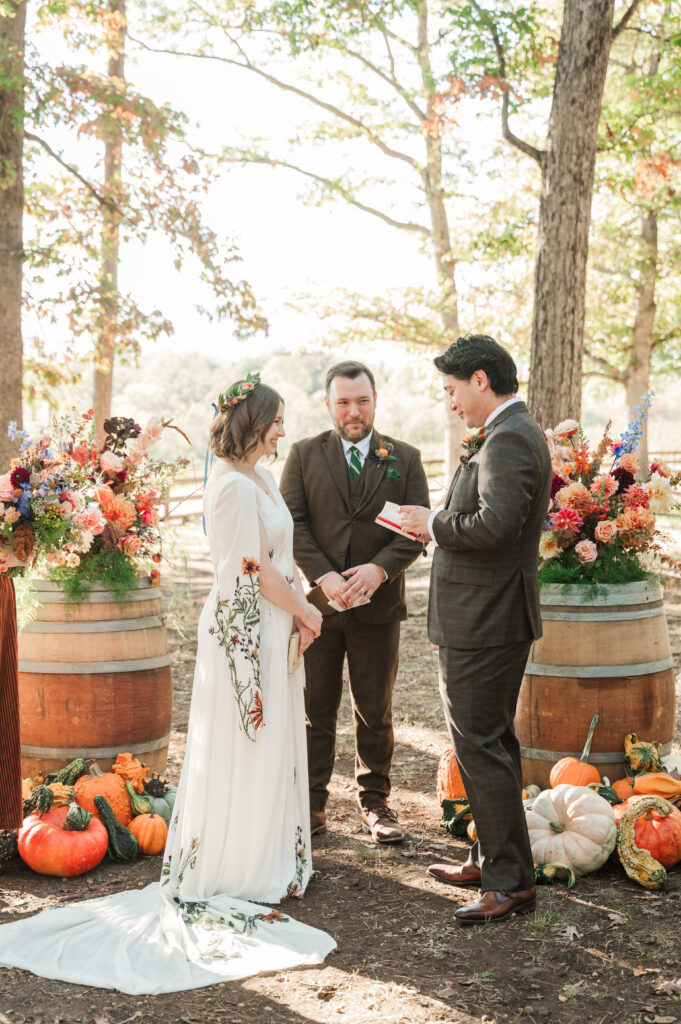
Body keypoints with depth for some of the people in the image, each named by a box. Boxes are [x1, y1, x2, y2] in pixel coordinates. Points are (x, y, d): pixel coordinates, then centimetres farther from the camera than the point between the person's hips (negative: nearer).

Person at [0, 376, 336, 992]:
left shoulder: (259, 479, 13)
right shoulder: (233, 486, -18)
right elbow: (254, 567, -21)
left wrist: (300, 608, 2)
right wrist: (304, 611, -9)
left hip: (270, 626, 10)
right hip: (245, 631, -10)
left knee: (270, 748, 16)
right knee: (243, 751, 0)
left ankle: (270, 859, 27)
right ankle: (237, 875, 12)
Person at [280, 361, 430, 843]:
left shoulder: (405, 458, 6)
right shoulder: (304, 455, 5)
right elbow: (293, 524, -3)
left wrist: (379, 568, -18)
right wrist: (323, 576, -17)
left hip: (379, 604, 0)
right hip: (316, 603, 0)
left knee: (376, 712, 9)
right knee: (315, 711, 6)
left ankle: (376, 802, 22)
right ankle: (312, 804, 18)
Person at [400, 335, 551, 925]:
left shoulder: (508, 439, -19)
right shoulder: (514, 433, 15)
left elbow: (495, 523, -30)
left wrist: (434, 525, -14)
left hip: (484, 623, -11)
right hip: (496, 616, 11)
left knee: (480, 748, -5)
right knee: (493, 743, 18)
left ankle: (512, 881, 1)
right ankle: (493, 859, 30)